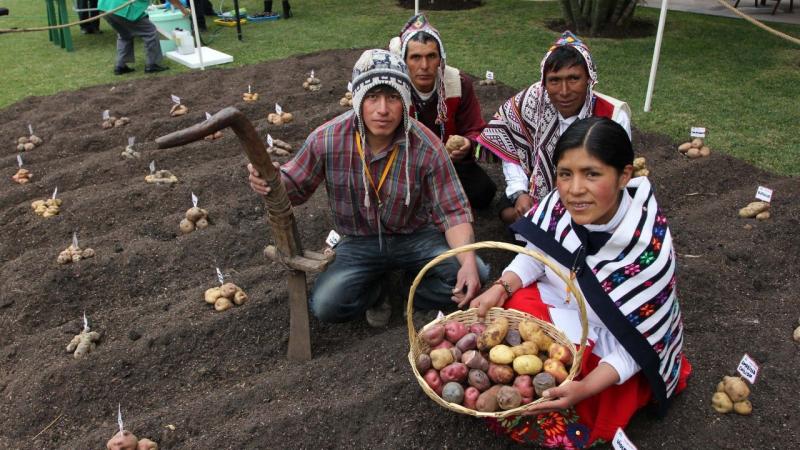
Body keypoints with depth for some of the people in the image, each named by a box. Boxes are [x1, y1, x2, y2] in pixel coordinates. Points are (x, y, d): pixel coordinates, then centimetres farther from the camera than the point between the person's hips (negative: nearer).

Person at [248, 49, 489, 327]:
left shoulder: (427, 148, -19)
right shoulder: (326, 139, -16)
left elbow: (453, 211, -14)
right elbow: (293, 186, -1)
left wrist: (468, 261, -32)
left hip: (416, 237, 0)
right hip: (360, 243, 1)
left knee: (473, 276, -24)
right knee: (325, 306, -23)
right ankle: (376, 291, 13)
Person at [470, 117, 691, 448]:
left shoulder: (648, 251, -32)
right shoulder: (558, 205, -20)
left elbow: (635, 346, -23)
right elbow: (535, 257, 1)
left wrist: (584, 389, -36)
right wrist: (501, 289, -17)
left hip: (605, 349, -5)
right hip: (555, 303, 5)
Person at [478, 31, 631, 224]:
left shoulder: (614, 118, -25)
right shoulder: (534, 99, -20)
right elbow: (510, 147, -5)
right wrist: (520, 192, -18)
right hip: (540, 187, 2)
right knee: (509, 213, -17)